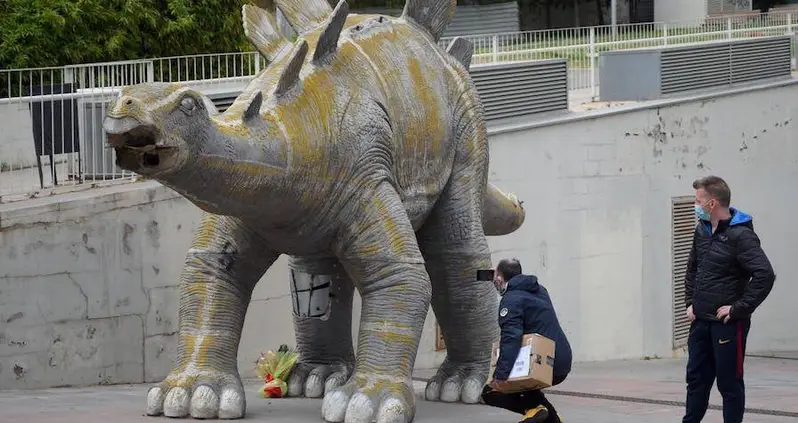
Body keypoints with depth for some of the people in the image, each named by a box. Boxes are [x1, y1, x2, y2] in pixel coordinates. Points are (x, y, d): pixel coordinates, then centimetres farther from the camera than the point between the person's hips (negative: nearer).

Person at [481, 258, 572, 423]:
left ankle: (532, 408, -14)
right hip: (562, 365, 8)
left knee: (490, 392, 4)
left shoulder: (511, 300, -11)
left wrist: (501, 375, -30)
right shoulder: (539, 290, 17)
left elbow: (511, 339, -24)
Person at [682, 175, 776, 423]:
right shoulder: (702, 231, 8)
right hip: (700, 321, 7)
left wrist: (739, 309, -20)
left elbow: (765, 275, -24)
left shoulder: (740, 235, -16)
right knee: (696, 379, 12)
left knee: (729, 382, 1)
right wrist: (690, 302, 14)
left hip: (728, 323, -7)